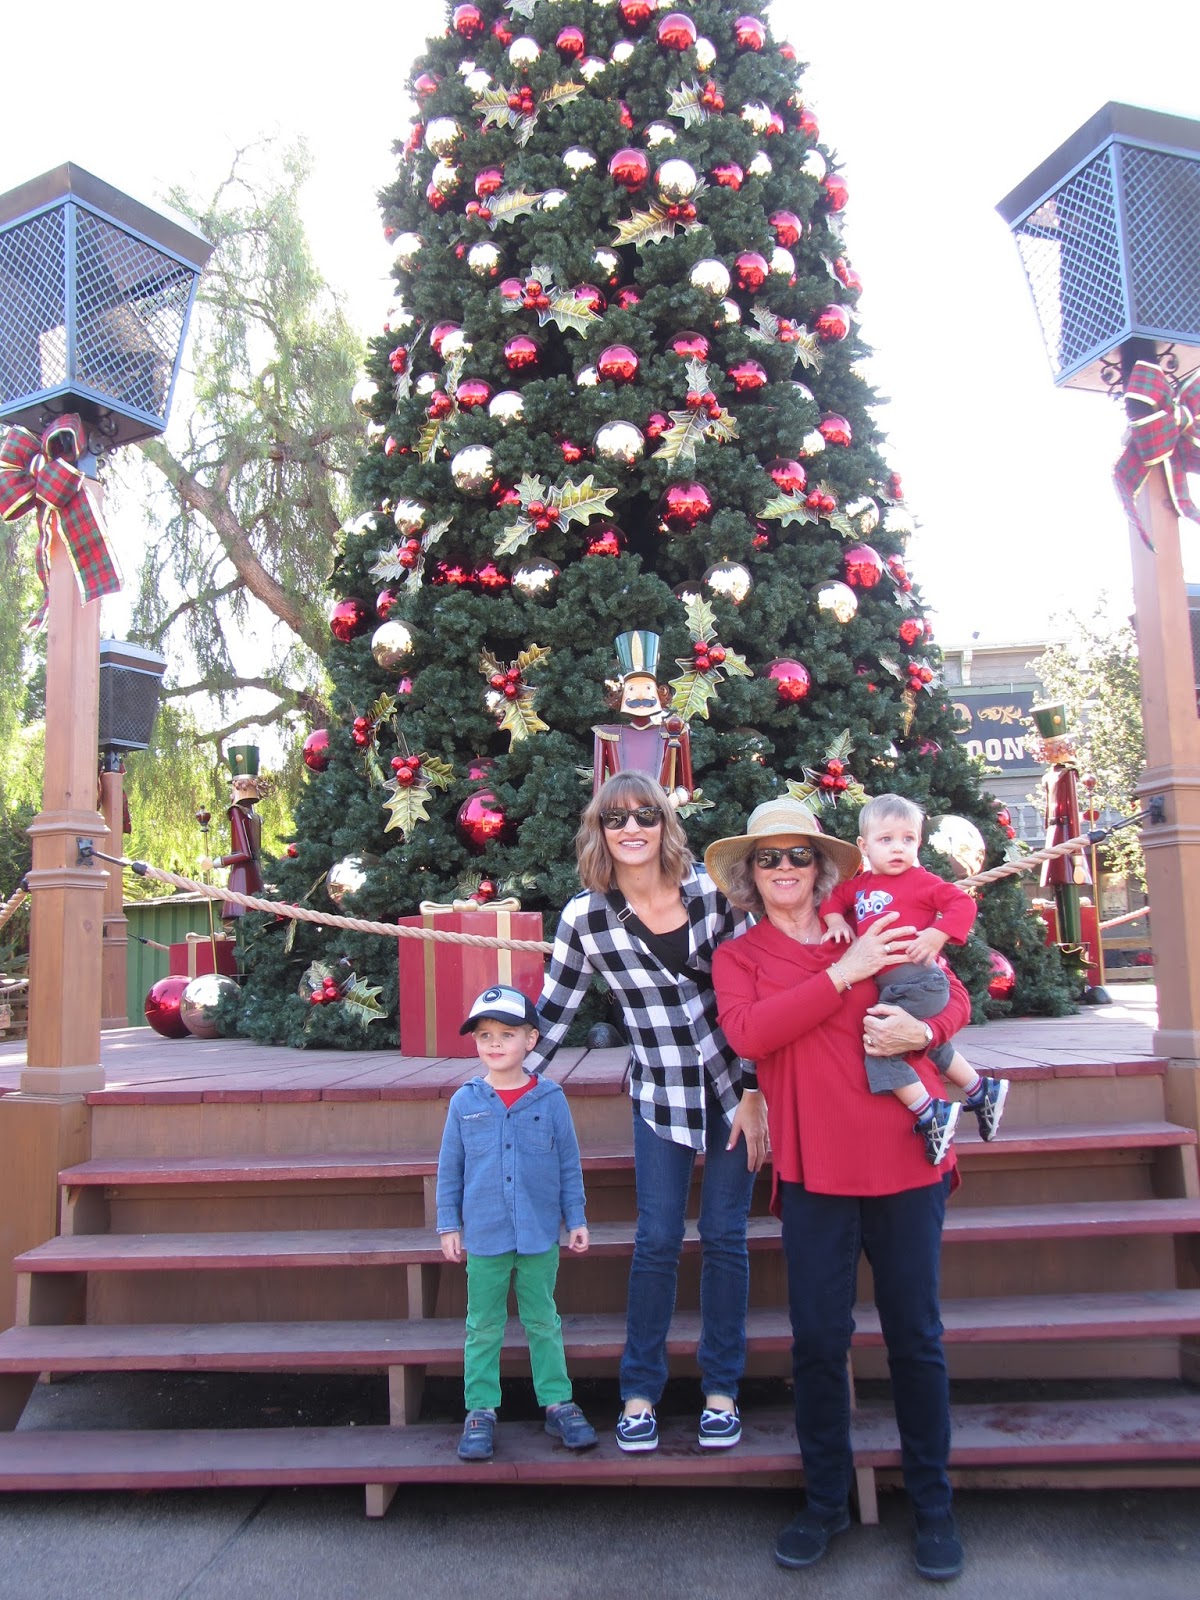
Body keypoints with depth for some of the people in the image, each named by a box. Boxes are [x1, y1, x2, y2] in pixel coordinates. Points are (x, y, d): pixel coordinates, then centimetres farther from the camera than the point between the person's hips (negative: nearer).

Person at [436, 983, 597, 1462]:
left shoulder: (550, 1099, -4)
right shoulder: (465, 1102, -3)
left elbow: (569, 1165, 3)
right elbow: (449, 1169, 5)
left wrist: (576, 1220, 4)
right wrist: (448, 1225, 4)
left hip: (540, 1236, 0)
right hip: (484, 1237, 0)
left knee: (543, 1323, 13)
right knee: (483, 1327, 11)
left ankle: (557, 1403, 26)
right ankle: (480, 1411, 24)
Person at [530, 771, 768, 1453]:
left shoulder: (712, 890, -9)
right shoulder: (586, 916, -7)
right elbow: (554, 1011, 3)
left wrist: (755, 1094, -7)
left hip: (735, 1087, 0)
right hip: (660, 1095, 0)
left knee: (724, 1238, 6)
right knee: (657, 1241, 2)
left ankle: (722, 1389, 24)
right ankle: (640, 1391, 22)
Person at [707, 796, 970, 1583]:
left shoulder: (874, 927, 7)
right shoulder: (739, 956, 4)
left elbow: (956, 997, 11)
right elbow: (747, 1032, -15)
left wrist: (923, 1030, -12)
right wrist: (843, 973, -17)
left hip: (905, 1158, 1)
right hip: (815, 1169, -1)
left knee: (916, 1335, 10)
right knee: (819, 1340, 7)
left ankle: (933, 1505, 29)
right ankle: (827, 1500, 29)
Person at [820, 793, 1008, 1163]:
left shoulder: (921, 881, -4)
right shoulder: (859, 885, 13)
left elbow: (964, 903, -10)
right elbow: (833, 897, 25)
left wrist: (937, 935, -22)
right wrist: (835, 920, 5)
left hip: (916, 979, -8)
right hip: (885, 985, 8)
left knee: (878, 1042, -18)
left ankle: (930, 1114, -10)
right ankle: (982, 1091, 44)